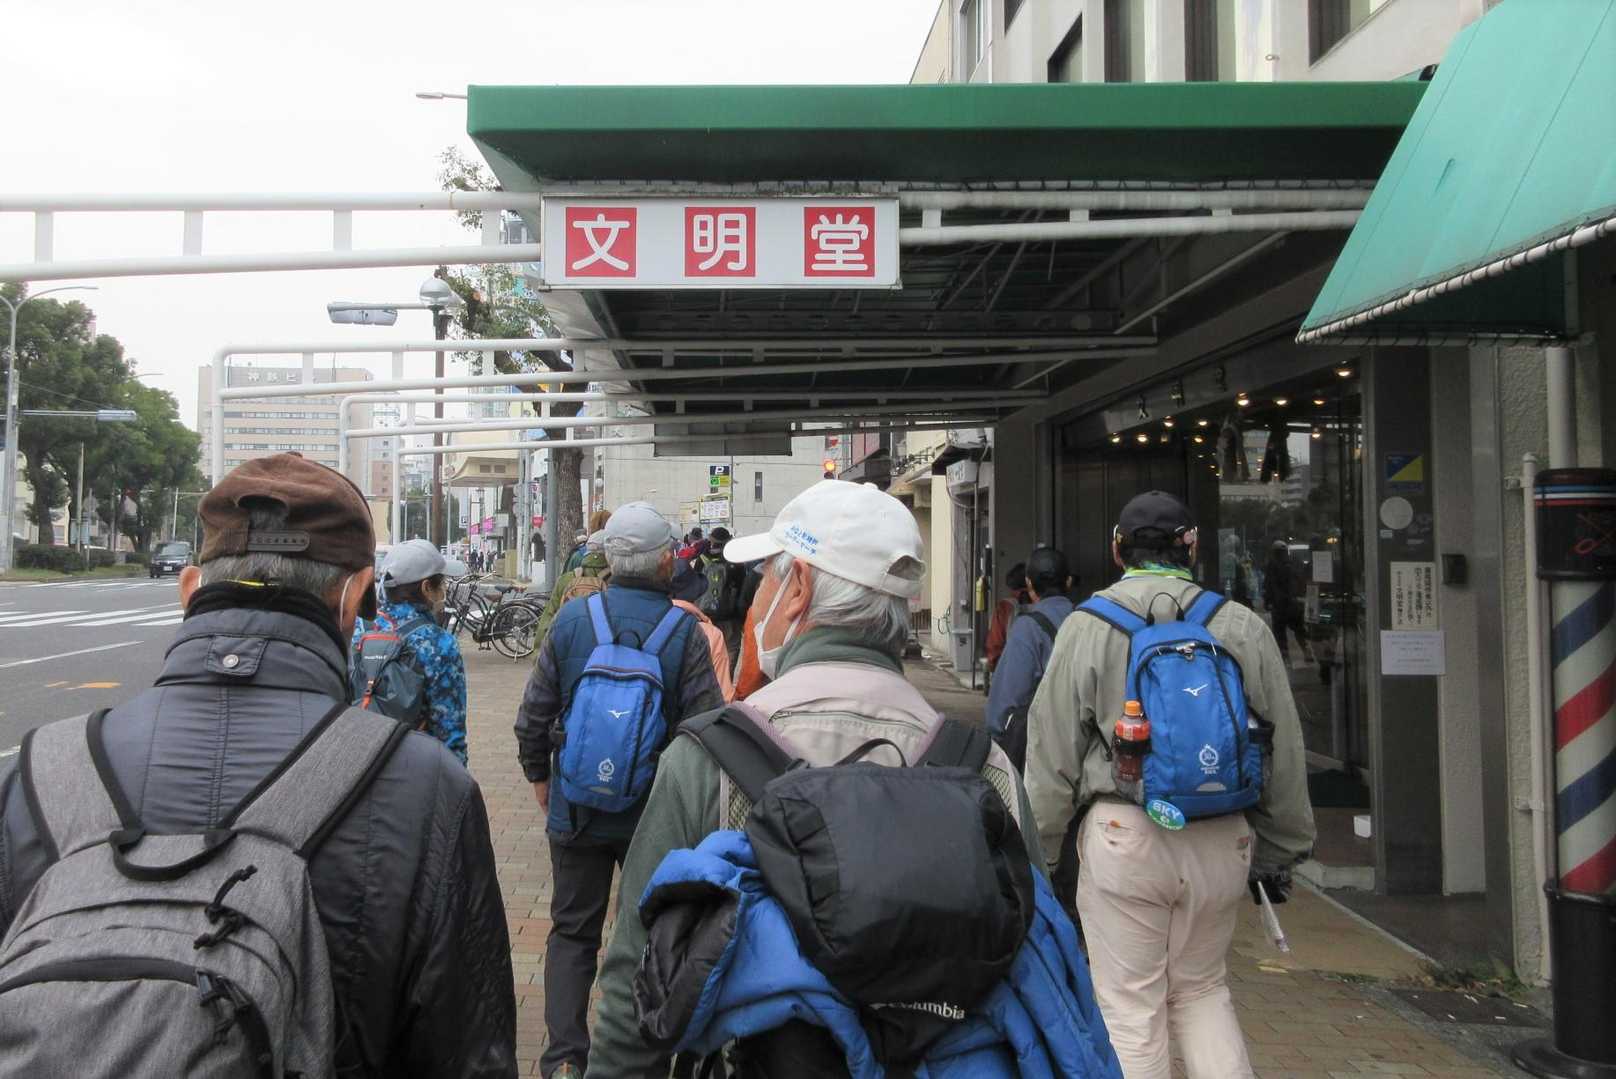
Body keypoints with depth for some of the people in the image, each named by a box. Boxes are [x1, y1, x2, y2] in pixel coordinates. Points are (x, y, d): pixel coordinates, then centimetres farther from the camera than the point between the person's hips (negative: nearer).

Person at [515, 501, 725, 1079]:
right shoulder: (685, 632, -14)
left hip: (576, 810, 1)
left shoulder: (571, 620, -8)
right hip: (656, 815, -1)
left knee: (572, 932, 16)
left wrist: (540, 777, 14)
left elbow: (532, 718, -3)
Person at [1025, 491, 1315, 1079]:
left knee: (1132, 1009, 8)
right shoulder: (1243, 627, 4)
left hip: (1123, 835, -3)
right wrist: (1279, 853, 20)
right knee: (1202, 991, 21)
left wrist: (1038, 850, 7)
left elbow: (1052, 752, -3)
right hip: (1221, 840, 3)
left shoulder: (1086, 627, -3)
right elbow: (1284, 753, 9)